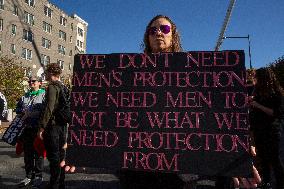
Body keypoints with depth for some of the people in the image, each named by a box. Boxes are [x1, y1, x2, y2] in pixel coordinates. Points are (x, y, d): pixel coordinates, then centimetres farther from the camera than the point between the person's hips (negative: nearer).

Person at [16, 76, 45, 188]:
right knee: (27, 153, 12)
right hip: (26, 128, 6)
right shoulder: (25, 96, 19)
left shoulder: (44, 95, -2)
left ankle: (38, 176, 13)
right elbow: (17, 109, 23)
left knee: (38, 153, 1)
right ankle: (29, 176, 24)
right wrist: (24, 111, 2)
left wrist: (32, 113, -16)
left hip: (38, 128, -6)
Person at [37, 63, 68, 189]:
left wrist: (41, 127, -16)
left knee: (53, 156, 0)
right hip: (63, 126, 8)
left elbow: (49, 108, -20)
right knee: (60, 154, 15)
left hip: (53, 126, -8)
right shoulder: (63, 87, 13)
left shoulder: (52, 87, -12)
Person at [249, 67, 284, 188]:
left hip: (271, 131, -7)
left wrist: (259, 105, -22)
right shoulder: (257, 91, 7)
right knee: (262, 158, 16)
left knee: (274, 158, 1)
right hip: (258, 130, 7)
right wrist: (252, 101, -1)